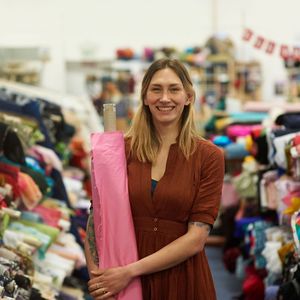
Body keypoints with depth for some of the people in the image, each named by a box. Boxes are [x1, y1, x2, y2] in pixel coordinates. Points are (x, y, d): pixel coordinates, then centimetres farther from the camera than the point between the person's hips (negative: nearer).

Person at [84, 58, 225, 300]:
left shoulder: (209, 157, -7)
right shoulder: (122, 149, -3)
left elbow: (197, 238, -12)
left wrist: (131, 271, -18)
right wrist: (97, 277, -17)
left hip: (182, 280, -1)